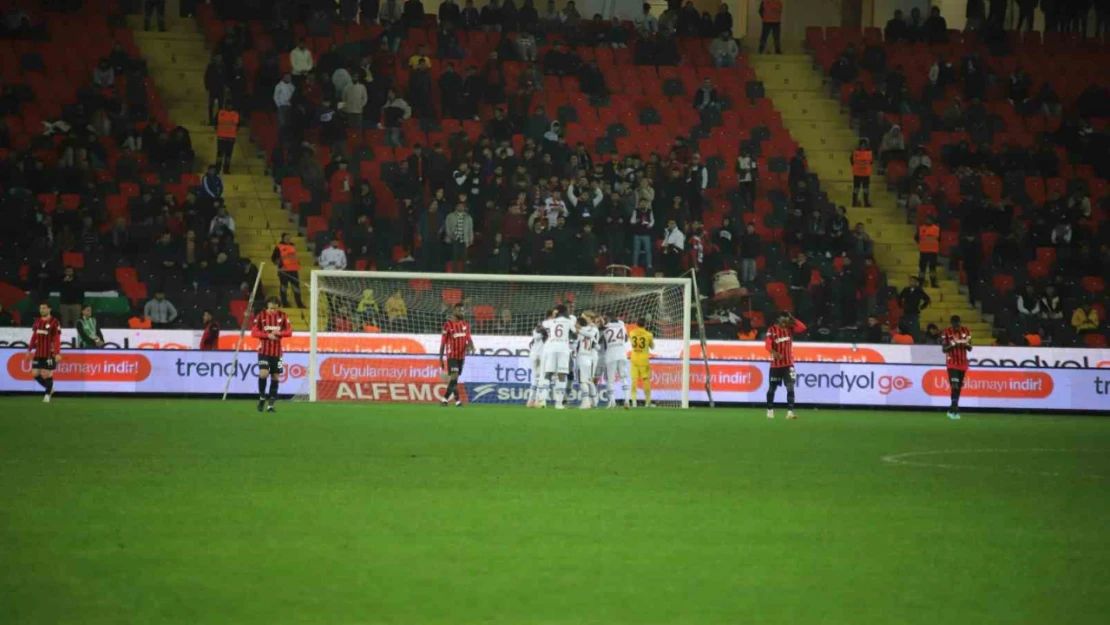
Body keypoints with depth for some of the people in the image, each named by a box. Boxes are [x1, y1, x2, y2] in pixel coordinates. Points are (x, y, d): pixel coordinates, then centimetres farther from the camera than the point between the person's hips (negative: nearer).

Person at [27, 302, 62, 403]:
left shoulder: (54, 322, -9)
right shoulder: (37, 321, 10)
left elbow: (57, 339, -11)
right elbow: (34, 337, 17)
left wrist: (57, 354, -17)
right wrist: (29, 350, 14)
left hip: (49, 354, -6)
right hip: (38, 353, 6)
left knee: (46, 374, -5)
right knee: (35, 374, 5)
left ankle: (48, 394, 14)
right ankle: (50, 388, 26)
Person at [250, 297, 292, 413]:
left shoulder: (282, 316, 1)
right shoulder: (261, 316, -4)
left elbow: (289, 331, 2)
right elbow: (254, 332, -6)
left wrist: (279, 333, -16)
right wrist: (268, 335, -18)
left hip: (277, 351, 2)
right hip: (264, 350, -2)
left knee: (275, 376, 3)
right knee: (263, 374, -18)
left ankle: (271, 404, 11)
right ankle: (262, 398, 4)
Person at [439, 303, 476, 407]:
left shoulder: (466, 324, 7)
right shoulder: (448, 324, -8)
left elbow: (469, 338, 7)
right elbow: (443, 343, -5)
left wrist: (471, 345, -18)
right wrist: (440, 359, -5)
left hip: (461, 355, 5)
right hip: (451, 355, -5)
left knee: (453, 379, 10)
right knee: (454, 377, -15)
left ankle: (445, 399, 21)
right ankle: (458, 400, -18)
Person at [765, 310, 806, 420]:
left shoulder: (790, 329, 4)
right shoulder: (772, 330, -6)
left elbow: (803, 328, -11)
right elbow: (768, 344, -20)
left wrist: (792, 319, -10)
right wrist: (774, 352, -39)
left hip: (789, 364, 1)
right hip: (775, 364, -1)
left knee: (790, 387, -12)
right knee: (772, 388, 10)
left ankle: (790, 412, -18)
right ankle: (770, 410, 29)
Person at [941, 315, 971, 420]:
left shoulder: (966, 332, 3)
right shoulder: (946, 333, -8)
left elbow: (970, 348, 5)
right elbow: (944, 349, -8)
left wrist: (966, 343, -17)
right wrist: (953, 344, -25)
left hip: (963, 363, 4)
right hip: (952, 363, -4)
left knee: (959, 387, 8)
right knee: (955, 386, -17)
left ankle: (952, 410, 16)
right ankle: (955, 410, -18)